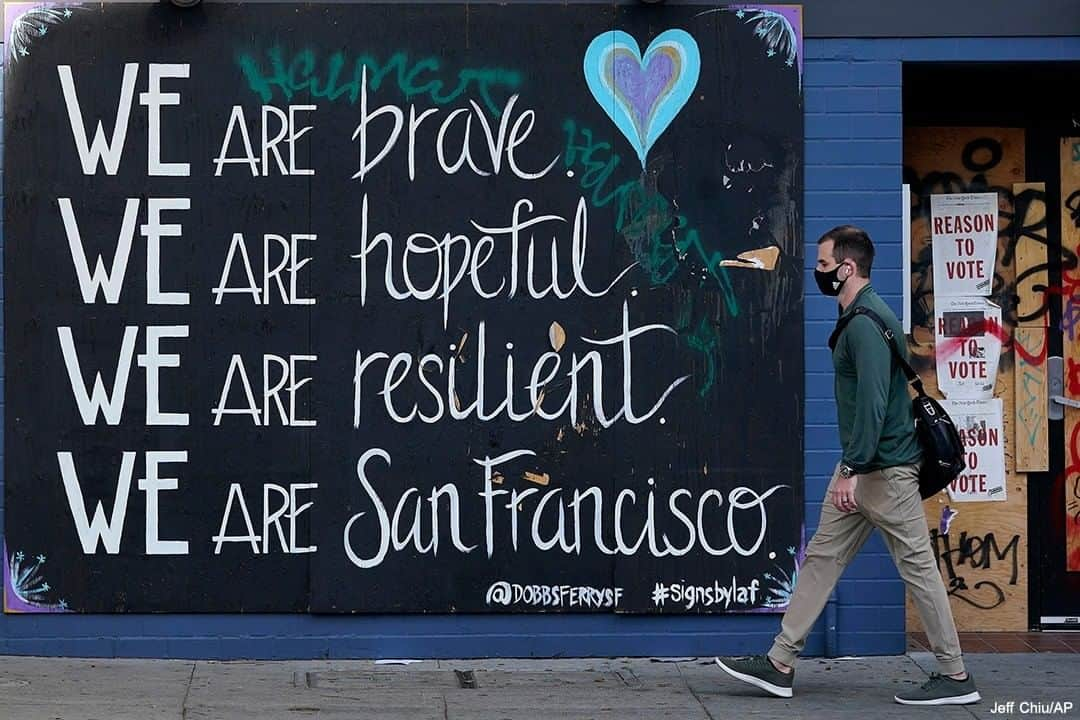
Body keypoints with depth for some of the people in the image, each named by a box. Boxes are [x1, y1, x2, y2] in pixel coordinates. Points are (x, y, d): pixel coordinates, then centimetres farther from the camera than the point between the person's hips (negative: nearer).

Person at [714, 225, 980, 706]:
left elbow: (873, 401, -25)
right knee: (822, 557, 10)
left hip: (886, 469, -11)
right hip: (861, 468, 11)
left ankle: (955, 677, 7)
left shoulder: (867, 323, -17)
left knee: (917, 566, -2)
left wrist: (851, 469, -25)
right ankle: (780, 665, 15)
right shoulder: (855, 319, 14)